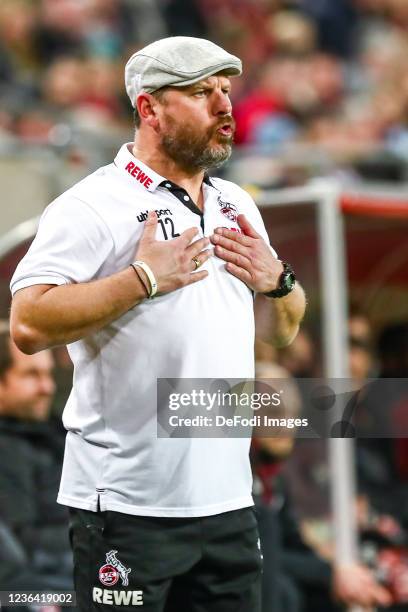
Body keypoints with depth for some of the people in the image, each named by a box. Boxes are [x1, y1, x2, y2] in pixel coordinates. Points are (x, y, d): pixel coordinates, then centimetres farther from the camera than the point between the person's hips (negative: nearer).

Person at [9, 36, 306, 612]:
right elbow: (28, 324, -20)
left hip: (228, 498, 7)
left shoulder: (237, 206, 16)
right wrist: (144, 278, -19)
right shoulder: (94, 206, -9)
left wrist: (277, 279, 3)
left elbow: (287, 330, 24)